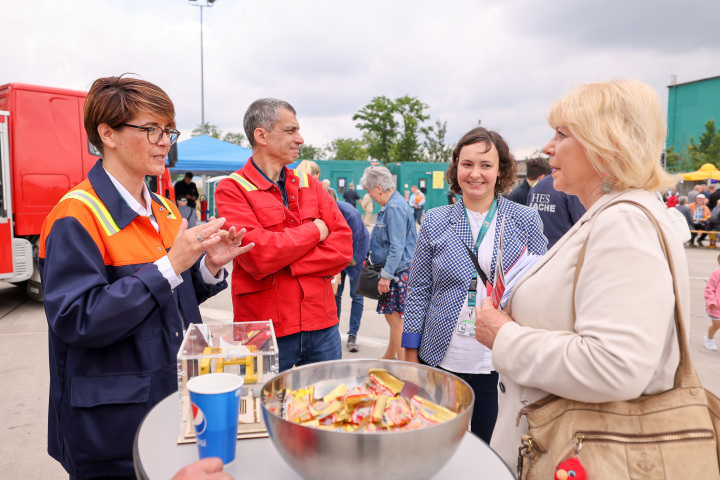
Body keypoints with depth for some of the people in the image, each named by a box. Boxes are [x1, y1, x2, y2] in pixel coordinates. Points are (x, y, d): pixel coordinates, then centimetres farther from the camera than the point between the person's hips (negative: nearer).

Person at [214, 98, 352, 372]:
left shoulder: (309, 185, 9)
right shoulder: (232, 190, -6)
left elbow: (344, 247, -1)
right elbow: (258, 256, -21)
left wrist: (284, 265, -13)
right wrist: (315, 231, -8)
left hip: (322, 326, 5)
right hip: (266, 330, -4)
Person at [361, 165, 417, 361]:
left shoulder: (395, 208, -18)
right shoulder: (390, 206, 14)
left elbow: (397, 247, -22)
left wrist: (386, 275, -20)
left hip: (398, 272, -10)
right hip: (395, 271, 10)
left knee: (396, 318, -4)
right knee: (393, 317, 18)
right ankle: (389, 356, 32)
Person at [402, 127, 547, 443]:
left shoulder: (526, 221, 2)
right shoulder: (435, 222, 2)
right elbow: (418, 291, 4)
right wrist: (410, 355, 3)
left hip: (501, 366, 0)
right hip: (442, 361, 1)